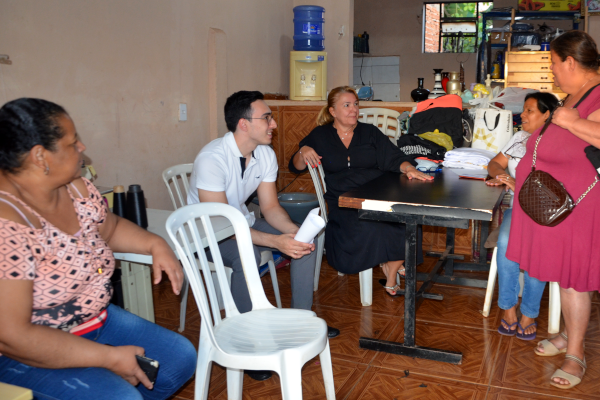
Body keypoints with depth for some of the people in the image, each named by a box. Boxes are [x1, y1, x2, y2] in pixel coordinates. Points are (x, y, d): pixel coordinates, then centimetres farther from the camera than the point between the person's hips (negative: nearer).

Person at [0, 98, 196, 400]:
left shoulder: (75, 188, -3)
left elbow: (110, 228, 19)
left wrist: (155, 244, -2)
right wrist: (110, 357, -23)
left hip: (96, 318, 9)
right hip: (30, 353, -8)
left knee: (181, 358, 6)